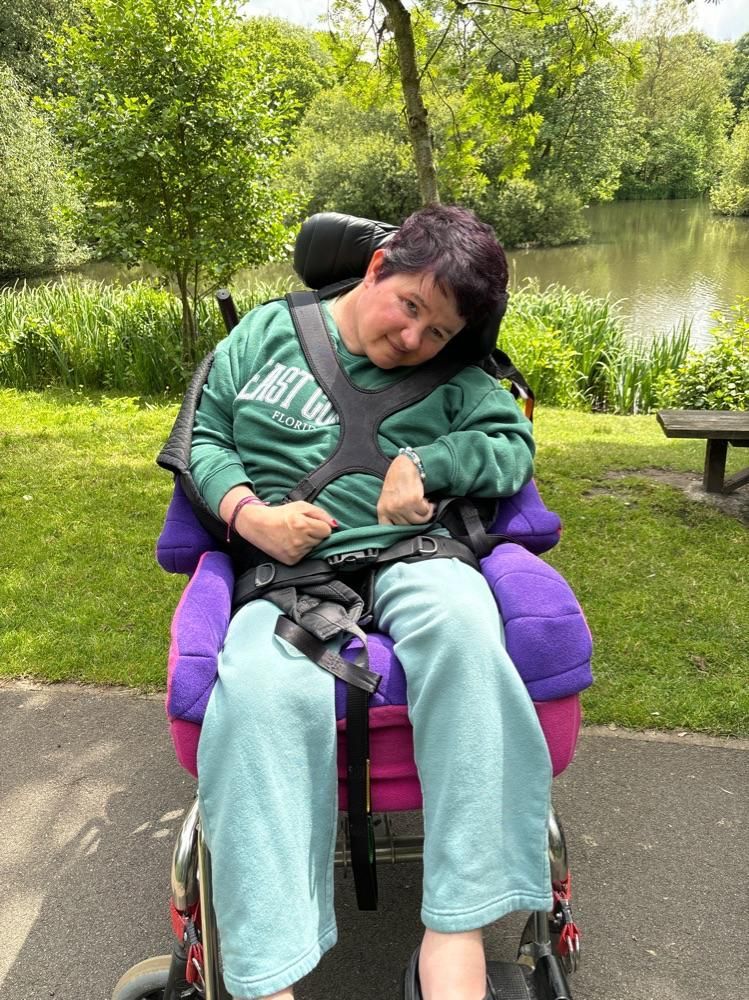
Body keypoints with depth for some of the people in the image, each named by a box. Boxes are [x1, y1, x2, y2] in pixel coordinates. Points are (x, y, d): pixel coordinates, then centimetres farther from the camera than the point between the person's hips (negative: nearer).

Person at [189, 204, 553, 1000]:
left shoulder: (451, 379, 18)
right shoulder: (270, 331, 15)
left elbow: (512, 443, 9)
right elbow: (203, 430, 14)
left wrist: (426, 463, -8)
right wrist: (248, 513, -4)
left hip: (407, 556, 1)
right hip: (286, 567, 0)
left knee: (463, 625, -36)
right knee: (264, 691, -35)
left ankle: (457, 928, -29)